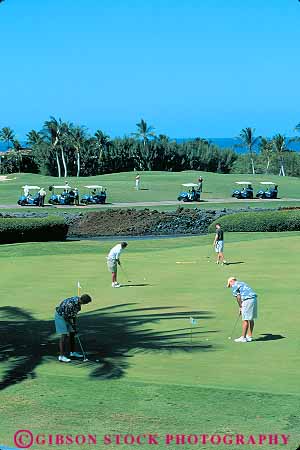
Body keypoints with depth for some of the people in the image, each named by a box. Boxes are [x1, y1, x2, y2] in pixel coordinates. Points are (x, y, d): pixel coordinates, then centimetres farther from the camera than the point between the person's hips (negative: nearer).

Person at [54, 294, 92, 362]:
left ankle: (72, 352, 27)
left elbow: (74, 314, 3)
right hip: (60, 316, -9)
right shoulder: (71, 303, -34)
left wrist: (75, 327, 2)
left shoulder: (78, 302, -7)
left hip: (67, 317, 9)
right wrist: (73, 326, -16)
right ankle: (61, 356, -12)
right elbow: (66, 316, -26)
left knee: (72, 333, 13)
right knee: (65, 335, -13)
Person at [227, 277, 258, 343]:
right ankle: (249, 336, 20)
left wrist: (240, 307, 7)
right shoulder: (241, 283, 27)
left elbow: (238, 297, -4)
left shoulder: (234, 285, 1)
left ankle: (243, 337, -3)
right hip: (254, 299, 9)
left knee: (245, 320, -5)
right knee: (250, 319, 15)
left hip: (248, 300, -9)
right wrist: (242, 308, 19)